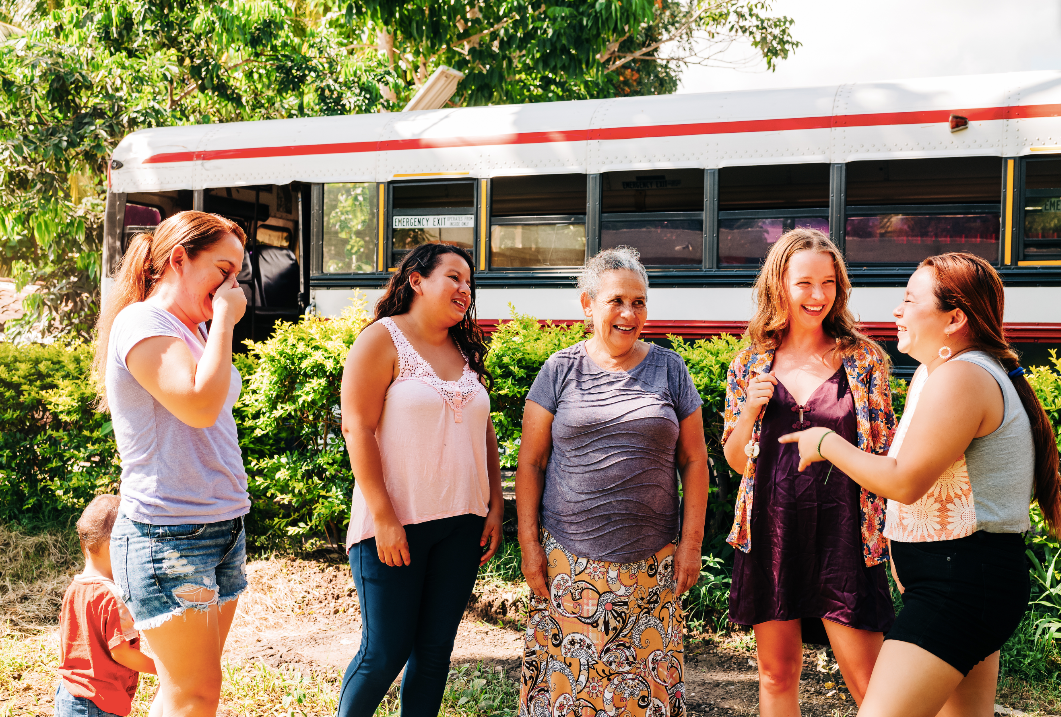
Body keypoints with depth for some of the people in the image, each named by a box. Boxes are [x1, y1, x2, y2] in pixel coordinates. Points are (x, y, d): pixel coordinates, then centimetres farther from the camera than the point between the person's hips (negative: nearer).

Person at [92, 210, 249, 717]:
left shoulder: (194, 331, 16)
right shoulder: (142, 323, -12)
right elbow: (200, 405, -26)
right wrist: (223, 322, -17)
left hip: (223, 529, 9)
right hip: (170, 536, -9)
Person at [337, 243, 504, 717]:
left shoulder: (467, 349, 14)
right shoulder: (383, 339, -5)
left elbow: (485, 433, 18)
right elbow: (357, 428, -12)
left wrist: (495, 507, 10)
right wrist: (384, 518, -17)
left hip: (461, 526, 6)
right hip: (396, 524, -6)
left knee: (435, 650, 9)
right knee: (386, 653, -1)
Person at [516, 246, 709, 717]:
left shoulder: (669, 369, 6)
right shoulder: (560, 370, 3)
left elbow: (693, 461, 8)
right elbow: (530, 464, 4)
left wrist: (691, 544, 2)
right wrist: (529, 545, -2)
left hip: (650, 562, 1)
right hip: (569, 560, -1)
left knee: (648, 678, 3)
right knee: (567, 675, 2)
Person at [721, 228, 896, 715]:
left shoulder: (863, 359, 0)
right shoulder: (752, 364, 5)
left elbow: (885, 457, 4)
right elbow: (735, 461, 9)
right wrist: (751, 407, -9)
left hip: (843, 536, -2)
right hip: (770, 533, 2)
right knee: (776, 675, 13)